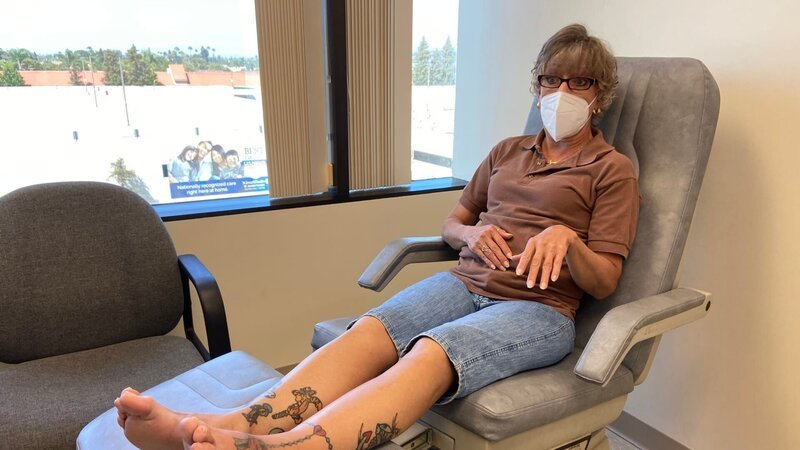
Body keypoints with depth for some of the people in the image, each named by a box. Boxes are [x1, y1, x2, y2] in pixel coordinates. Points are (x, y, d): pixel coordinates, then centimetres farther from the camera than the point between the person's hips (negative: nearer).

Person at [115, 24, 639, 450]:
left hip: (540, 308, -4)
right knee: (367, 332, -28)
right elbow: (451, 222, 23)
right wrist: (470, 234, -2)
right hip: (468, 281, 5)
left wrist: (566, 236, -20)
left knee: (429, 353, -37)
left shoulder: (613, 170, 7)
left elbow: (605, 283, 1)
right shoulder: (507, 152, 21)